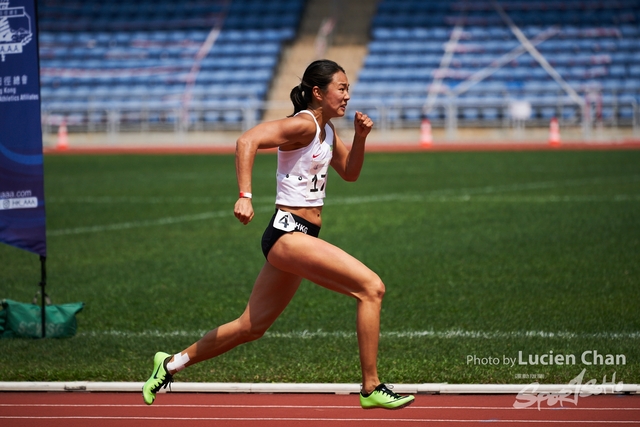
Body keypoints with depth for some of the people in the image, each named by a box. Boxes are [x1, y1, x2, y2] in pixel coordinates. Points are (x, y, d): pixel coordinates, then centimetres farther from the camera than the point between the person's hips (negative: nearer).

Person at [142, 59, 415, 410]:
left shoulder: (326, 129, 14)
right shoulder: (303, 124, -14)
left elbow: (349, 173, 24)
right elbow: (248, 141, -26)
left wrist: (360, 137, 6)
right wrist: (245, 196, -34)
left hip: (298, 237, 10)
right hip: (288, 233, -10)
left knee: (251, 327, 16)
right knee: (371, 288, -17)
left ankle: (171, 364, 28)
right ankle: (371, 388, -13)